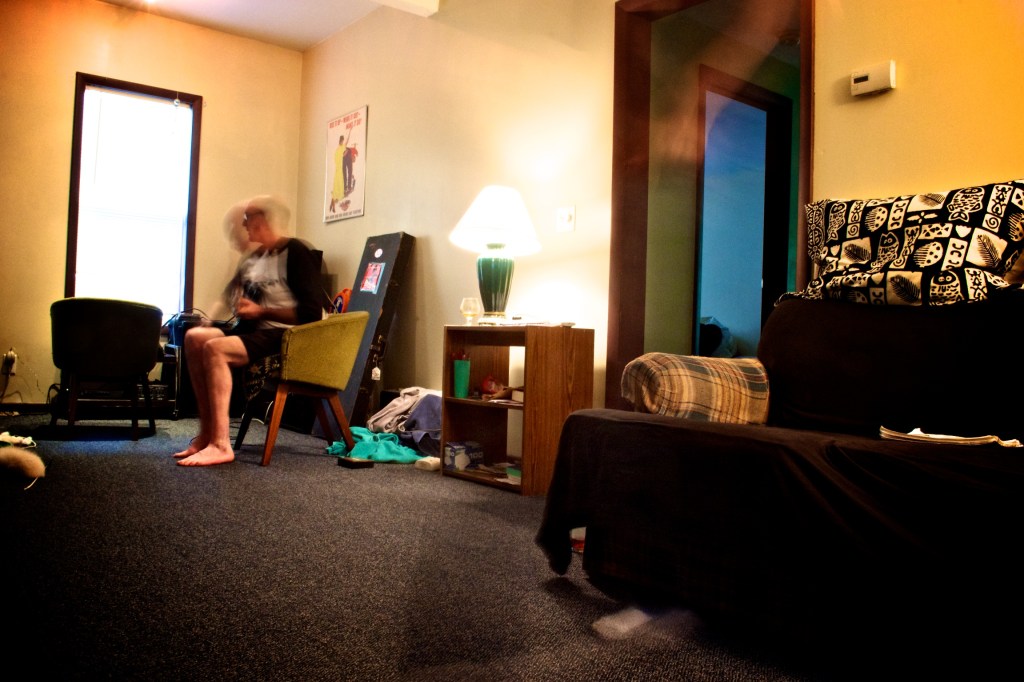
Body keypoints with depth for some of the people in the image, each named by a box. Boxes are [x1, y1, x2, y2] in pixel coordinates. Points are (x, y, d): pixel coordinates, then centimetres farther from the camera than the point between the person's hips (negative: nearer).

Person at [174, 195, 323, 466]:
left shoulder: (295, 252, -9)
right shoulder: (255, 257, 18)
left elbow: (312, 313, -16)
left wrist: (261, 312, -15)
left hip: (285, 337, -9)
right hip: (255, 330, 9)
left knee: (215, 348, -27)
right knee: (195, 337, -8)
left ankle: (220, 445, -29)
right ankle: (207, 432, -10)